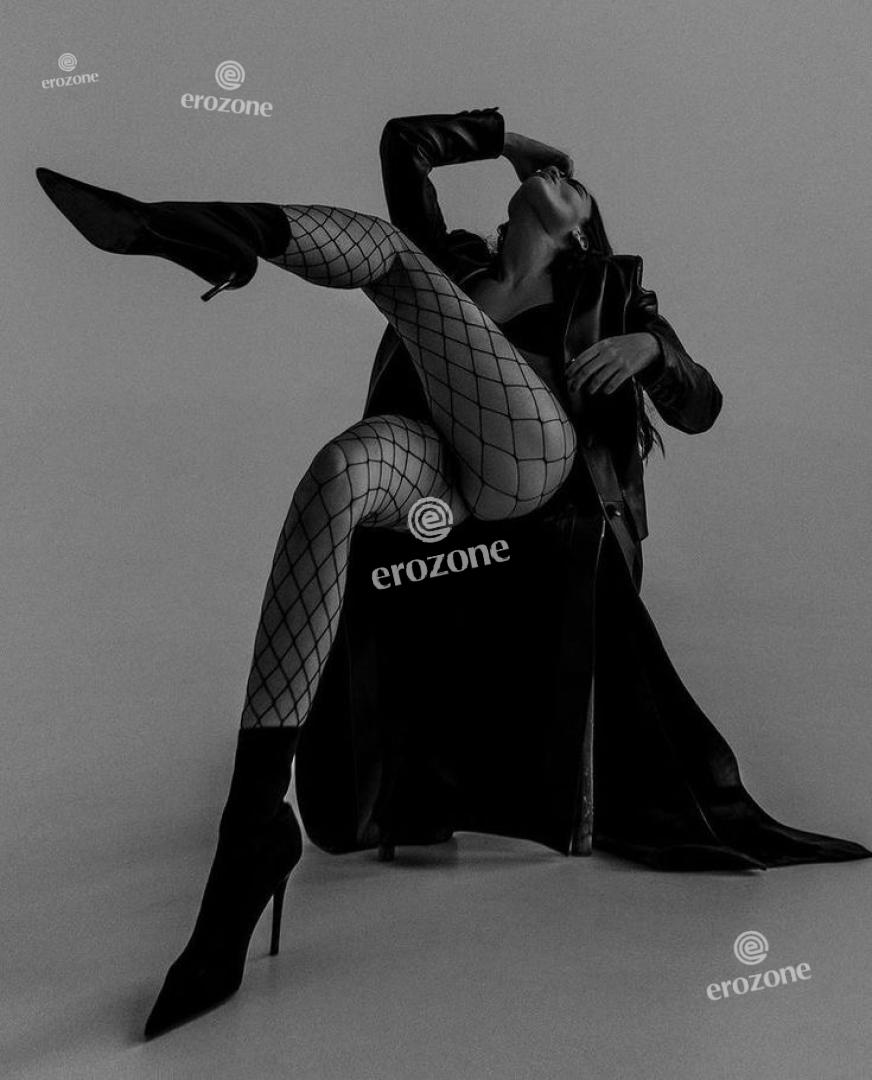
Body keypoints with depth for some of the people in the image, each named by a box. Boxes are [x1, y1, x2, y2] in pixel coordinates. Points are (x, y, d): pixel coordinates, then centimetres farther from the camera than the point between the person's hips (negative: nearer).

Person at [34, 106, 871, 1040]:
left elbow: (699, 409, 20)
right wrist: (507, 134, 45)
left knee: (379, 244, -8)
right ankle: (253, 830, -46)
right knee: (341, 471, -38)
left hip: (532, 457, -1)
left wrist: (649, 346, 0)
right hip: (432, 467, 2)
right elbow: (402, 142, 36)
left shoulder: (607, 292, 31)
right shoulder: (453, 262, 35)